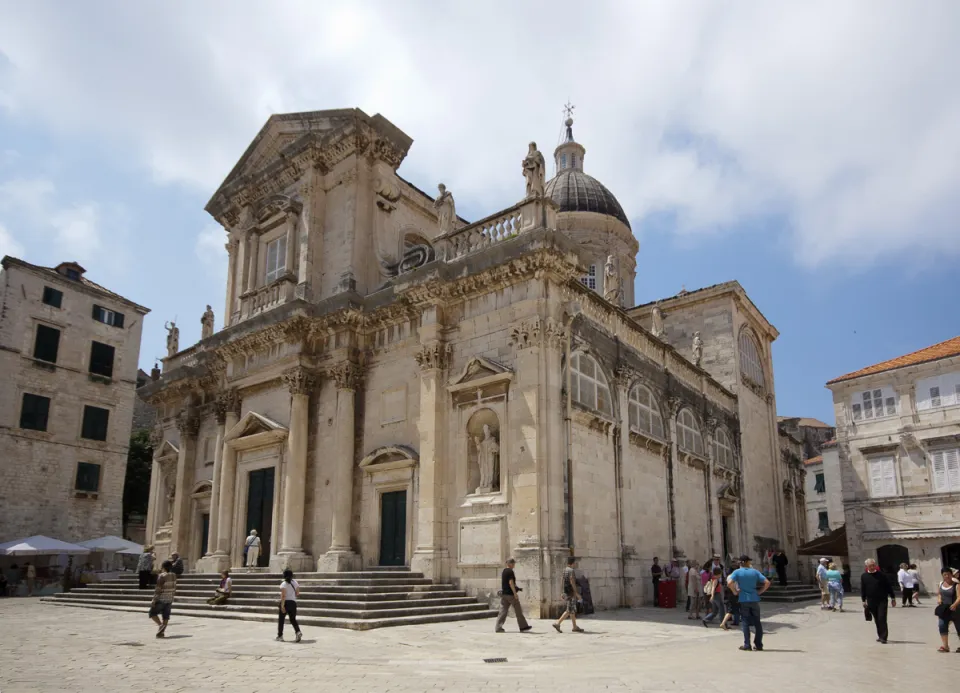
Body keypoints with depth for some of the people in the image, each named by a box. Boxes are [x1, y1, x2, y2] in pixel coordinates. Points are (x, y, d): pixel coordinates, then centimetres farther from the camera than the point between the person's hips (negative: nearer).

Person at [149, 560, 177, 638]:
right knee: (165, 616, 9)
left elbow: (158, 589, -18)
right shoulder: (173, 576, 4)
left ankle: (161, 624, -11)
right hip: (170, 599, 6)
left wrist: (154, 600, -14)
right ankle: (161, 632, 7)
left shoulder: (162, 576, -16)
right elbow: (174, 588, 11)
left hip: (161, 599, -6)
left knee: (153, 613, 8)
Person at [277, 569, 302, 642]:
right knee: (293, 619, 11)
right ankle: (298, 632, -13)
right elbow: (297, 594, 8)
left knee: (281, 620, 12)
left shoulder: (283, 584, -10)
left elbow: (283, 595, -19)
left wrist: (282, 606, -21)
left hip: (285, 602, -4)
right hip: (293, 602, 4)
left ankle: (280, 636, 17)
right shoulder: (295, 582, 5)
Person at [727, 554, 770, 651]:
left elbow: (729, 583, -18)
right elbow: (767, 583, -3)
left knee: (745, 622, 4)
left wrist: (735, 591, -4)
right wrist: (759, 592, 4)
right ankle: (759, 645, 14)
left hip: (743, 600, -2)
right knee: (757, 622, 11)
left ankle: (747, 645, 1)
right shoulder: (755, 572, 4)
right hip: (754, 600, 2)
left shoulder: (737, 572, -3)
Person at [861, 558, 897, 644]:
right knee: (876, 620, 10)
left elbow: (888, 586, 3)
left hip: (882, 600, -2)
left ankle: (883, 637, -7)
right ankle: (880, 636, 23)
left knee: (882, 619, -9)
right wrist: (864, 600, 2)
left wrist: (893, 598, 3)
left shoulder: (881, 574, -1)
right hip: (871, 601, 2)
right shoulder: (864, 576, 4)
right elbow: (862, 589, 7)